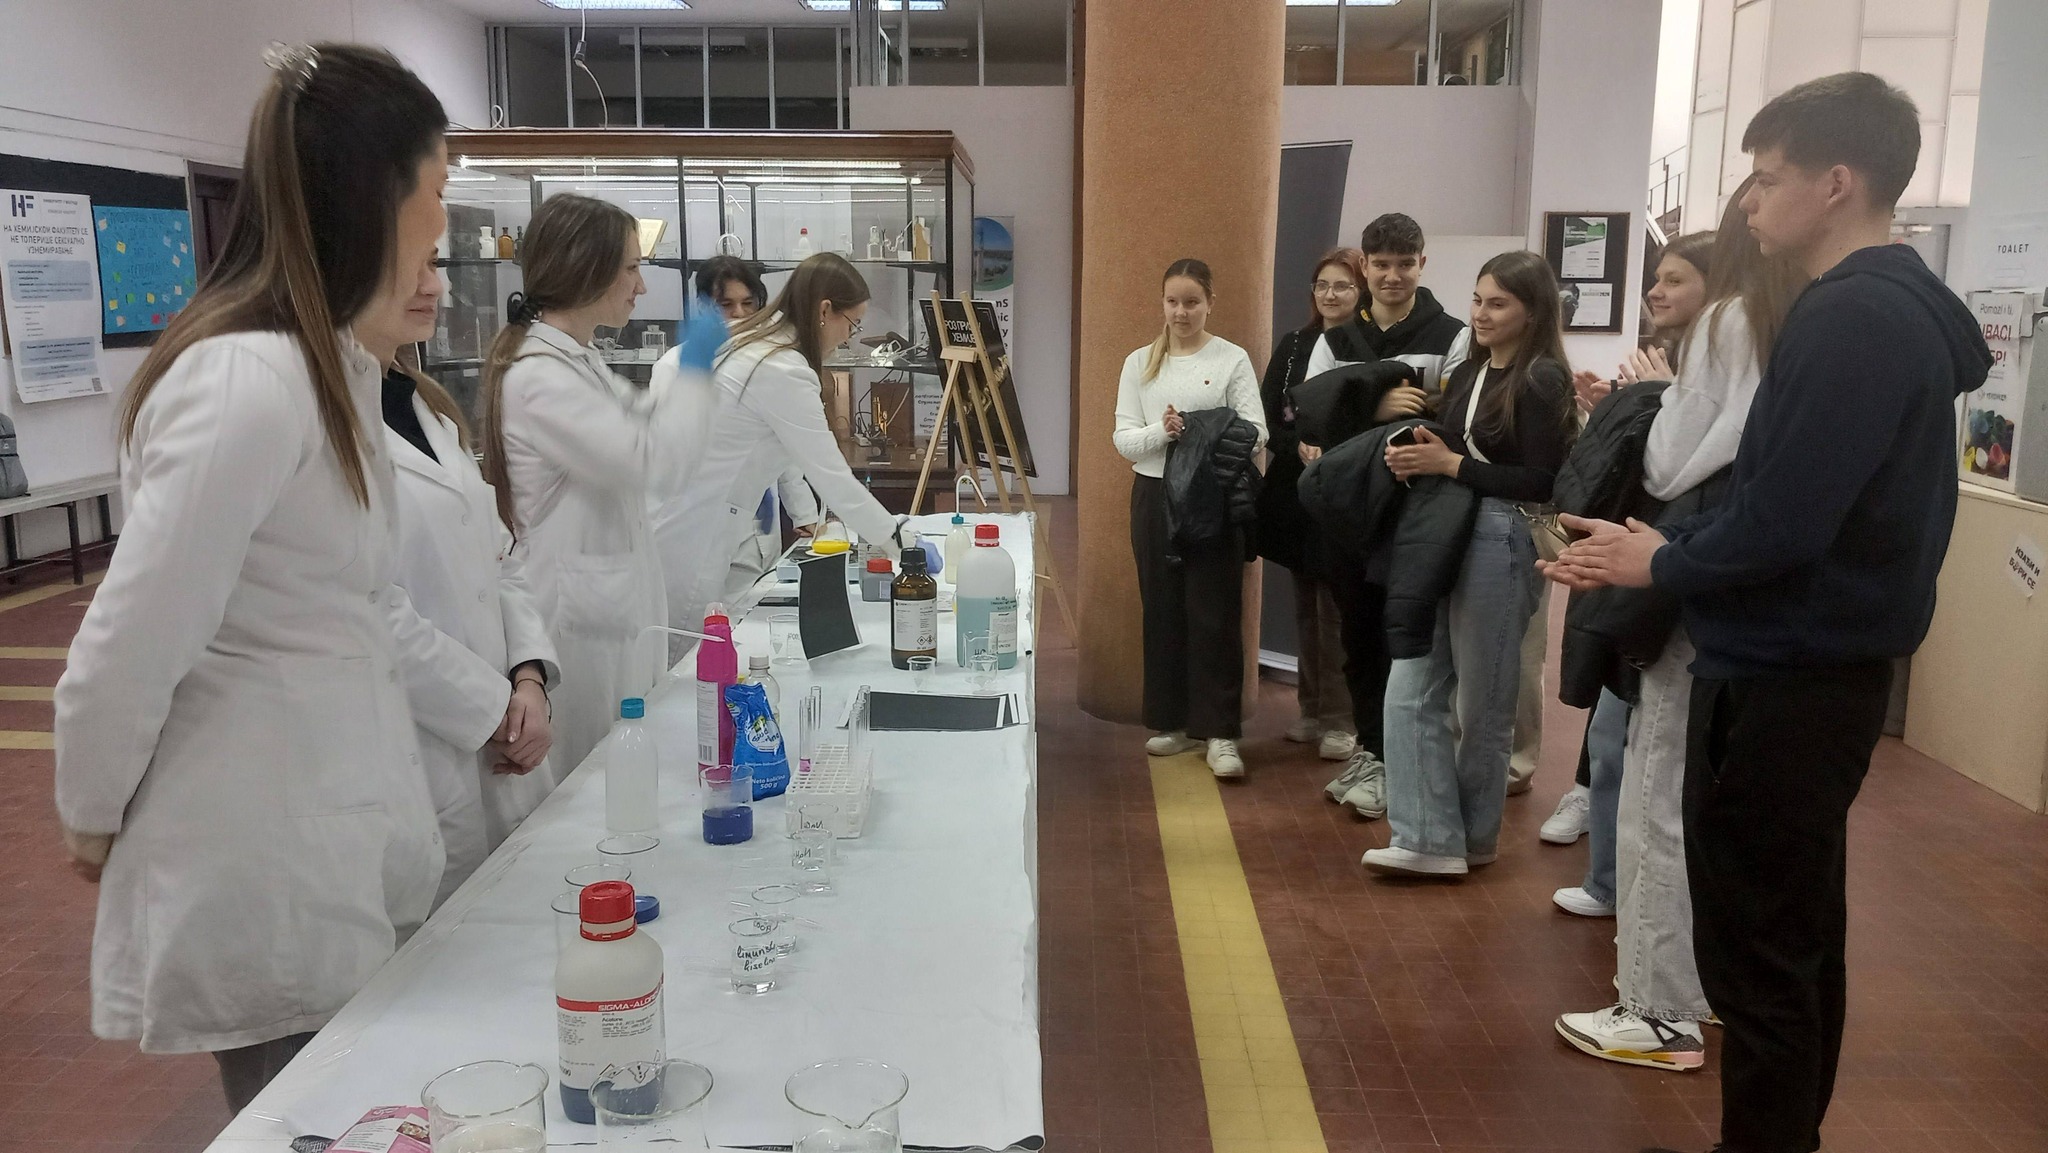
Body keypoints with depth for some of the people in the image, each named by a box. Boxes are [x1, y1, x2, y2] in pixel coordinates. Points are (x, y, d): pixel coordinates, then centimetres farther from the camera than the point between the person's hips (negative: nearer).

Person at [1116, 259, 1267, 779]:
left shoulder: (1233, 360, 0)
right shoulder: (1139, 363, 8)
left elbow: (1255, 431, -7)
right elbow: (1123, 439, 3)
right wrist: (1159, 432, -17)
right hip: (1155, 496, 3)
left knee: (1214, 614, -4)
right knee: (1162, 612, 8)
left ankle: (1219, 731, 2)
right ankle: (1172, 721, 20)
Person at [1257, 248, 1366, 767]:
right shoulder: (1293, 345, 9)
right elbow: (1267, 415, 3)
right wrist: (1300, 446, -14)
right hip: (1295, 488, 5)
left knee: (1338, 607, -3)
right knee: (1306, 603, 12)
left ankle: (1341, 719, 6)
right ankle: (1311, 709, 22)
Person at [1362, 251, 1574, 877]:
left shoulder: (1542, 381, -8)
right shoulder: (1467, 373, 14)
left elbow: (1541, 483, -15)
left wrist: (1450, 464, -16)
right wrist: (1415, 458, -7)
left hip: (1501, 544, -7)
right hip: (1443, 538, 7)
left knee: (1483, 702, 7)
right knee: (1412, 691, 2)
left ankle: (1473, 836, 23)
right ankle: (1430, 837, 6)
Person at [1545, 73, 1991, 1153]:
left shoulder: (1850, 320, -20)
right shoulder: (1894, 307, 11)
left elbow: (1781, 522, -25)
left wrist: (1661, 563, -9)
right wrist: (1663, 543, 8)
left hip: (1782, 678, -10)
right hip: (1823, 667, 10)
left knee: (1755, 952, 1)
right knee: (1799, 936, 19)